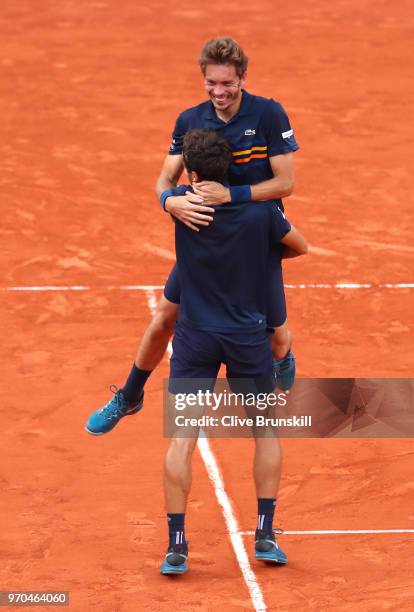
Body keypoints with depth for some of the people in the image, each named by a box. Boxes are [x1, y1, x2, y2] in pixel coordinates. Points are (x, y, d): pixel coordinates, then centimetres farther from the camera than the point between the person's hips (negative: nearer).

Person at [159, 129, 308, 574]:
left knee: (180, 440, 0)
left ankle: (176, 546, -7)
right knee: (266, 430, 17)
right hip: (249, 336, 0)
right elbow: (299, 247, 7)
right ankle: (265, 536, 11)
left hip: (195, 339, 0)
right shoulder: (260, 211, -11)